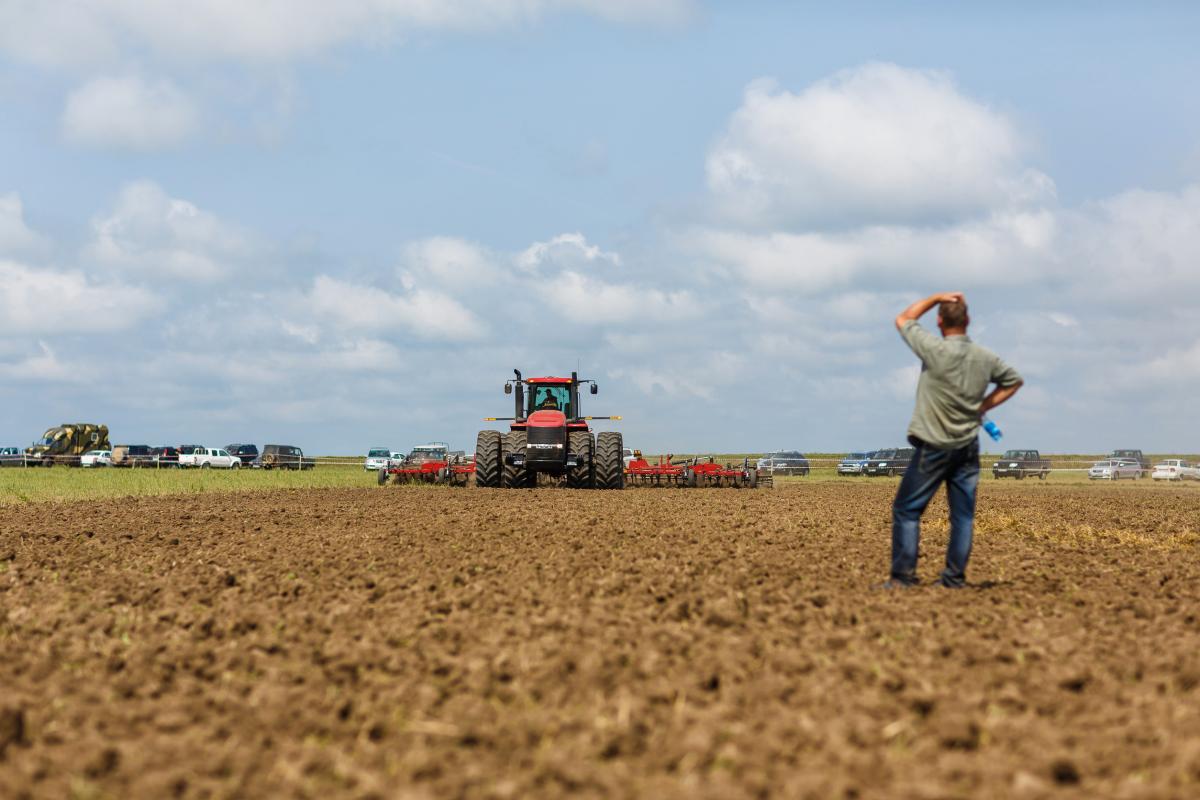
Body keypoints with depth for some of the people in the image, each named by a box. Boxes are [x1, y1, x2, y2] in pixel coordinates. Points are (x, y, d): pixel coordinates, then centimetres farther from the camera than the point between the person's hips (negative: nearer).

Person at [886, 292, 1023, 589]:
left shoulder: (935, 350, -16)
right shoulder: (985, 358, 1)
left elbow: (903, 320, -1)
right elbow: (1014, 381, 19)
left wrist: (937, 297, 1)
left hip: (933, 447, -5)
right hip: (968, 448, 5)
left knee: (906, 510, 2)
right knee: (963, 514, 8)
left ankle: (903, 576, -3)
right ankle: (955, 577, 7)